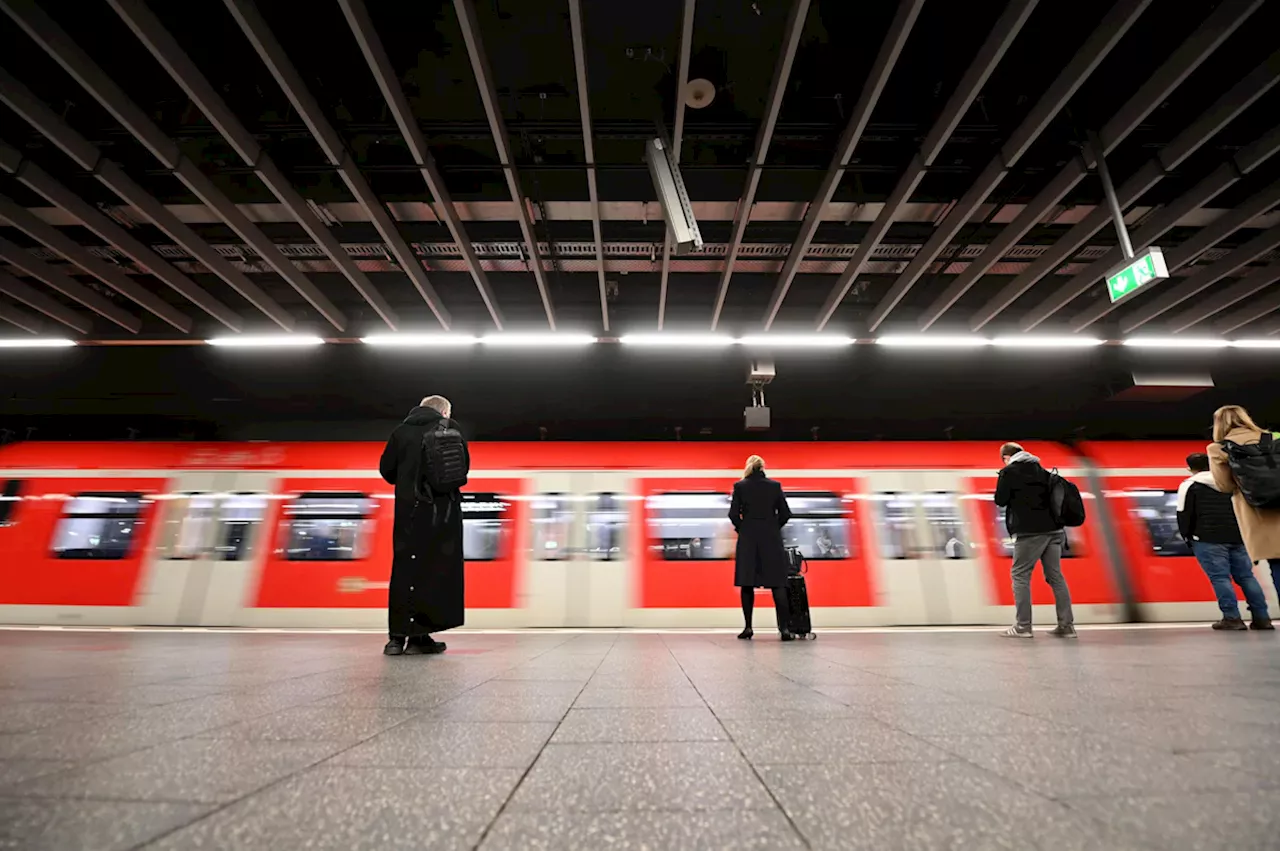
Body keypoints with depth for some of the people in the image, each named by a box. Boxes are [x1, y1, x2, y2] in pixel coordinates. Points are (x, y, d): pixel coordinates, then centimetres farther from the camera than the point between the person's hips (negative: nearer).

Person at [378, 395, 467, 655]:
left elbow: (386, 469, 8)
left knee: (403, 568, 8)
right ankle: (419, 636, 5)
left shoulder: (401, 431, 9)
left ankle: (398, 636, 9)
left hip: (408, 507, 3)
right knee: (436, 570, 3)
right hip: (441, 508, -3)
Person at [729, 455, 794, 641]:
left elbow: (733, 514, -5)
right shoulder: (775, 486, 3)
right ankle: (784, 628, -1)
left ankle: (748, 628, 11)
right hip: (772, 539, 1)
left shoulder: (740, 486, -1)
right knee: (777, 583, 3)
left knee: (747, 584, 8)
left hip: (748, 539, -1)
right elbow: (785, 513, 2)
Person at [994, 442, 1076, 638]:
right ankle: (1066, 625, 12)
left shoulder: (1008, 472, -1)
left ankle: (1023, 626, 1)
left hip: (1029, 532, -6)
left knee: (1020, 576, 1)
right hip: (1053, 529, 7)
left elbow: (1000, 500, -2)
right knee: (1055, 576, 11)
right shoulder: (1041, 470, 18)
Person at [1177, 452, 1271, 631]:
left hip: (1208, 539, -6)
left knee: (1220, 577, -6)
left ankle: (1232, 618, -8)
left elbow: (1184, 515, -5)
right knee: (1246, 576, 9)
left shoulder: (1189, 486, -2)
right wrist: (1239, 533, 25)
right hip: (1236, 538, 6)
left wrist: (1187, 537, 6)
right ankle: (1262, 618, 9)